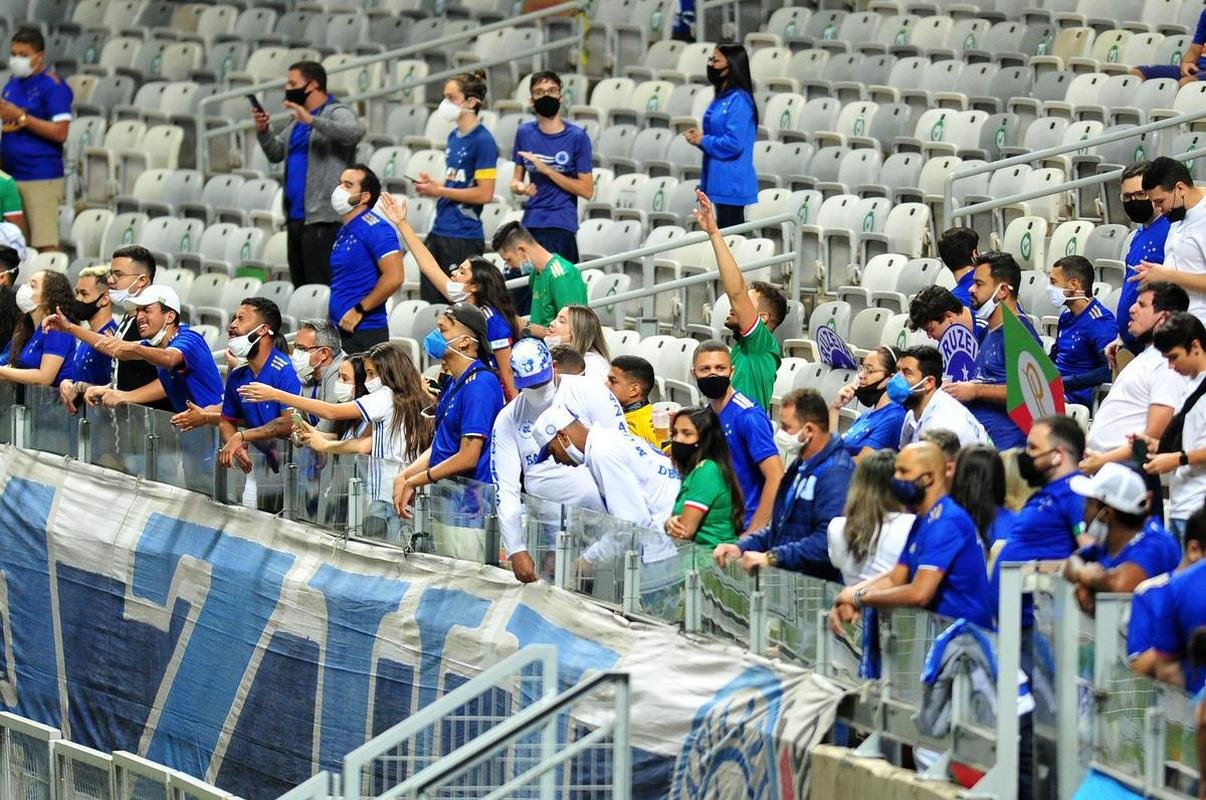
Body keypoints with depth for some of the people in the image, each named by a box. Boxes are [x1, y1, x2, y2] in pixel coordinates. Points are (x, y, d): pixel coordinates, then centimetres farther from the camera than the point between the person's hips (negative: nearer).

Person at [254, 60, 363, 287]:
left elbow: (355, 132, -27)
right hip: (296, 217, 9)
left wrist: (312, 121, -34)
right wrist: (263, 131, 5)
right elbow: (276, 153, 24)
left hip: (322, 219, -9)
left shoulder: (337, 112, -6)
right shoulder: (297, 121, 22)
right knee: (300, 286, 11)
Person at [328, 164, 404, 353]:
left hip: (364, 332, -9)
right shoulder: (344, 232, 17)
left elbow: (394, 278, -21)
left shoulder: (376, 229, -12)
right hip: (340, 329, 9)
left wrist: (359, 310, -16)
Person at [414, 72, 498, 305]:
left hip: (465, 237, -9)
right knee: (429, 304, 9)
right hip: (439, 232, 9)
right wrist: (431, 185, 4)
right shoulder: (454, 137, 14)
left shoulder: (483, 141, -12)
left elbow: (484, 194, -16)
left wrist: (439, 191, -11)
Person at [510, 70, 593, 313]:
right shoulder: (525, 133, 10)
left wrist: (546, 170, -12)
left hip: (561, 229, -4)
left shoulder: (577, 137, -2)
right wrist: (518, 187, -8)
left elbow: (587, 190, -4)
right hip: (529, 225, 4)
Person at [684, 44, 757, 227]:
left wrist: (703, 140, -11)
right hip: (720, 181, 10)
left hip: (732, 183, -10)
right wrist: (699, 136, 3)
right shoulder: (722, 98, 12)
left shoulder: (739, 101, -16)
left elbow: (733, 143, -23)